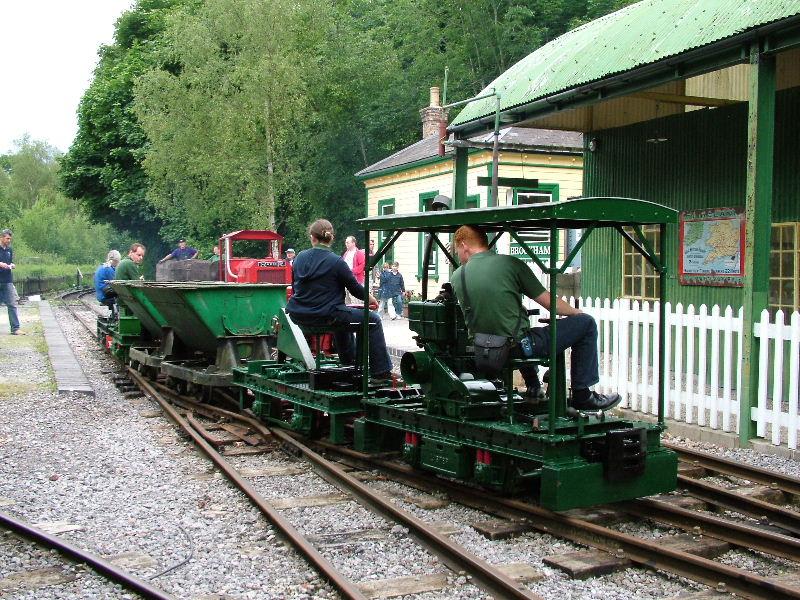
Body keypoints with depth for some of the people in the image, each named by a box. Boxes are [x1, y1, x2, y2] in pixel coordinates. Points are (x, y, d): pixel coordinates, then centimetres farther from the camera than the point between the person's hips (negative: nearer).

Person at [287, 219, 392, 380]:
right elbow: (354, 287, -3)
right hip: (325, 315, -7)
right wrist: (369, 298, 17)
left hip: (299, 316, 7)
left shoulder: (300, 257, 4)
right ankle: (381, 371, 3)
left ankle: (349, 360, 49)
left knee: (341, 312, 37)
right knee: (373, 320, 4)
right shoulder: (336, 262, -11)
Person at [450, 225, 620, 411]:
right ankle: (582, 395, 9)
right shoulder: (510, 263, -9)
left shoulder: (457, 277, 1)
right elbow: (548, 302, -5)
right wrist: (576, 312, 14)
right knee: (585, 323, 6)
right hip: (518, 346, -5)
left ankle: (533, 389, 36)